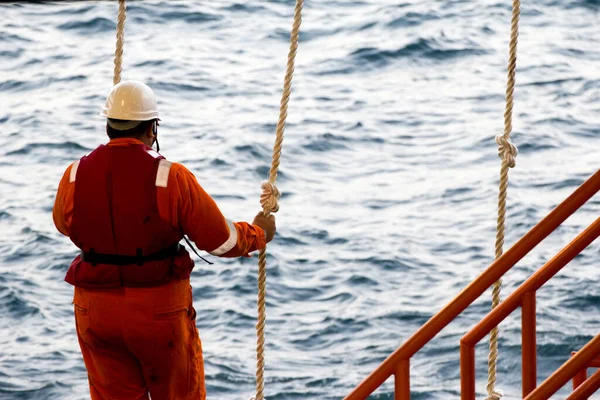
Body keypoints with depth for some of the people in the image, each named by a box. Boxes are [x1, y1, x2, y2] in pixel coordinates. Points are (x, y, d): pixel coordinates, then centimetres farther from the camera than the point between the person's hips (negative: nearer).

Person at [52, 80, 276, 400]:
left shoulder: (75, 176, -6)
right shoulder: (171, 178, -16)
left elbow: (64, 224, 16)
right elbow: (221, 240, -8)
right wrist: (258, 234, 14)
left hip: (96, 312, 2)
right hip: (160, 311, -2)